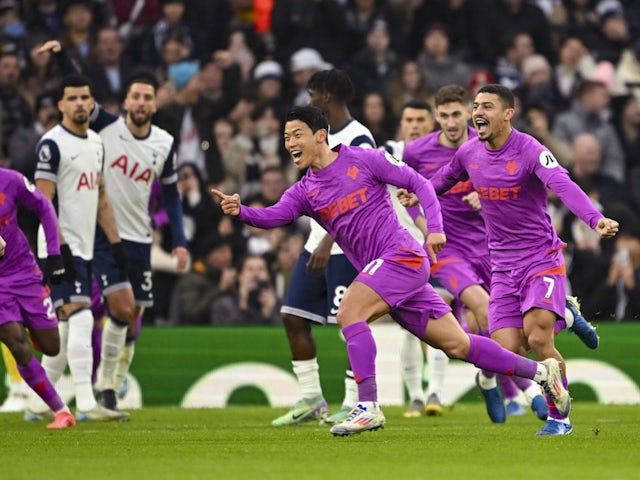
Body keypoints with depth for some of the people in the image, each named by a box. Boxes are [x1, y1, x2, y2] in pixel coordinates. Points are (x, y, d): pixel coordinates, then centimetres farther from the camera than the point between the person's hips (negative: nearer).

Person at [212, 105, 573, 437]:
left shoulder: (364, 160, -3)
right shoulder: (304, 192, 12)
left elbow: (418, 183, 0)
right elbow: (273, 217, -5)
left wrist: (435, 228, -11)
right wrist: (241, 211, -24)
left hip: (403, 256, -6)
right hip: (382, 270, 6)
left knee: (348, 312, -23)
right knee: (456, 344, 7)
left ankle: (368, 406, -23)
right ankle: (542, 371, 19)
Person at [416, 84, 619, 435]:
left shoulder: (530, 151, -16)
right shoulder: (469, 153, 3)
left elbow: (564, 186, -32)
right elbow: (444, 179, 26)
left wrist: (595, 219, -47)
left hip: (542, 258, -5)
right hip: (503, 265, 5)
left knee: (537, 339, -20)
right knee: (505, 350, -10)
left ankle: (560, 417, -1)